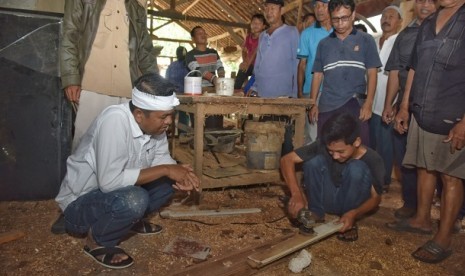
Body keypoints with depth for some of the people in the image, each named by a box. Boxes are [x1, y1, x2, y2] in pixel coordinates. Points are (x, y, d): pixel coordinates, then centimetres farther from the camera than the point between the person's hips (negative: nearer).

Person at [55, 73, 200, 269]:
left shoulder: (154, 123, -10)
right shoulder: (115, 120, -32)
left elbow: (161, 159, 2)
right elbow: (109, 181, -36)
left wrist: (178, 173, -20)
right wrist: (165, 170, -30)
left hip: (116, 194, 7)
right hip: (79, 203, -7)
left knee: (170, 181, -3)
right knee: (133, 200, -34)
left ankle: (132, 219, 13)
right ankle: (97, 242, -5)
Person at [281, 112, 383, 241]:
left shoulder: (372, 159, -23)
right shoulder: (323, 146, -22)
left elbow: (376, 197, -15)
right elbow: (287, 159, -23)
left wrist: (354, 214, -35)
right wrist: (296, 194, -37)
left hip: (350, 206, -1)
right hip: (325, 200, 1)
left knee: (357, 169, -32)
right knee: (313, 160, -28)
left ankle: (350, 222, -10)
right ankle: (316, 213, -9)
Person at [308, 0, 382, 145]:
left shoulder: (366, 40, 6)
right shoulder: (323, 44, 12)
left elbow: (372, 74, 2)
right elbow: (318, 75, 12)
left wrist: (368, 104, -9)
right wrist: (313, 104, 3)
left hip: (355, 106, -2)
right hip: (326, 107, 2)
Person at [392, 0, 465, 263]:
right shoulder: (427, 24, 15)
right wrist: (404, 106, 16)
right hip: (421, 114, 6)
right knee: (424, 168, 14)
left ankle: (443, 239, 10)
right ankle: (422, 219, 30)